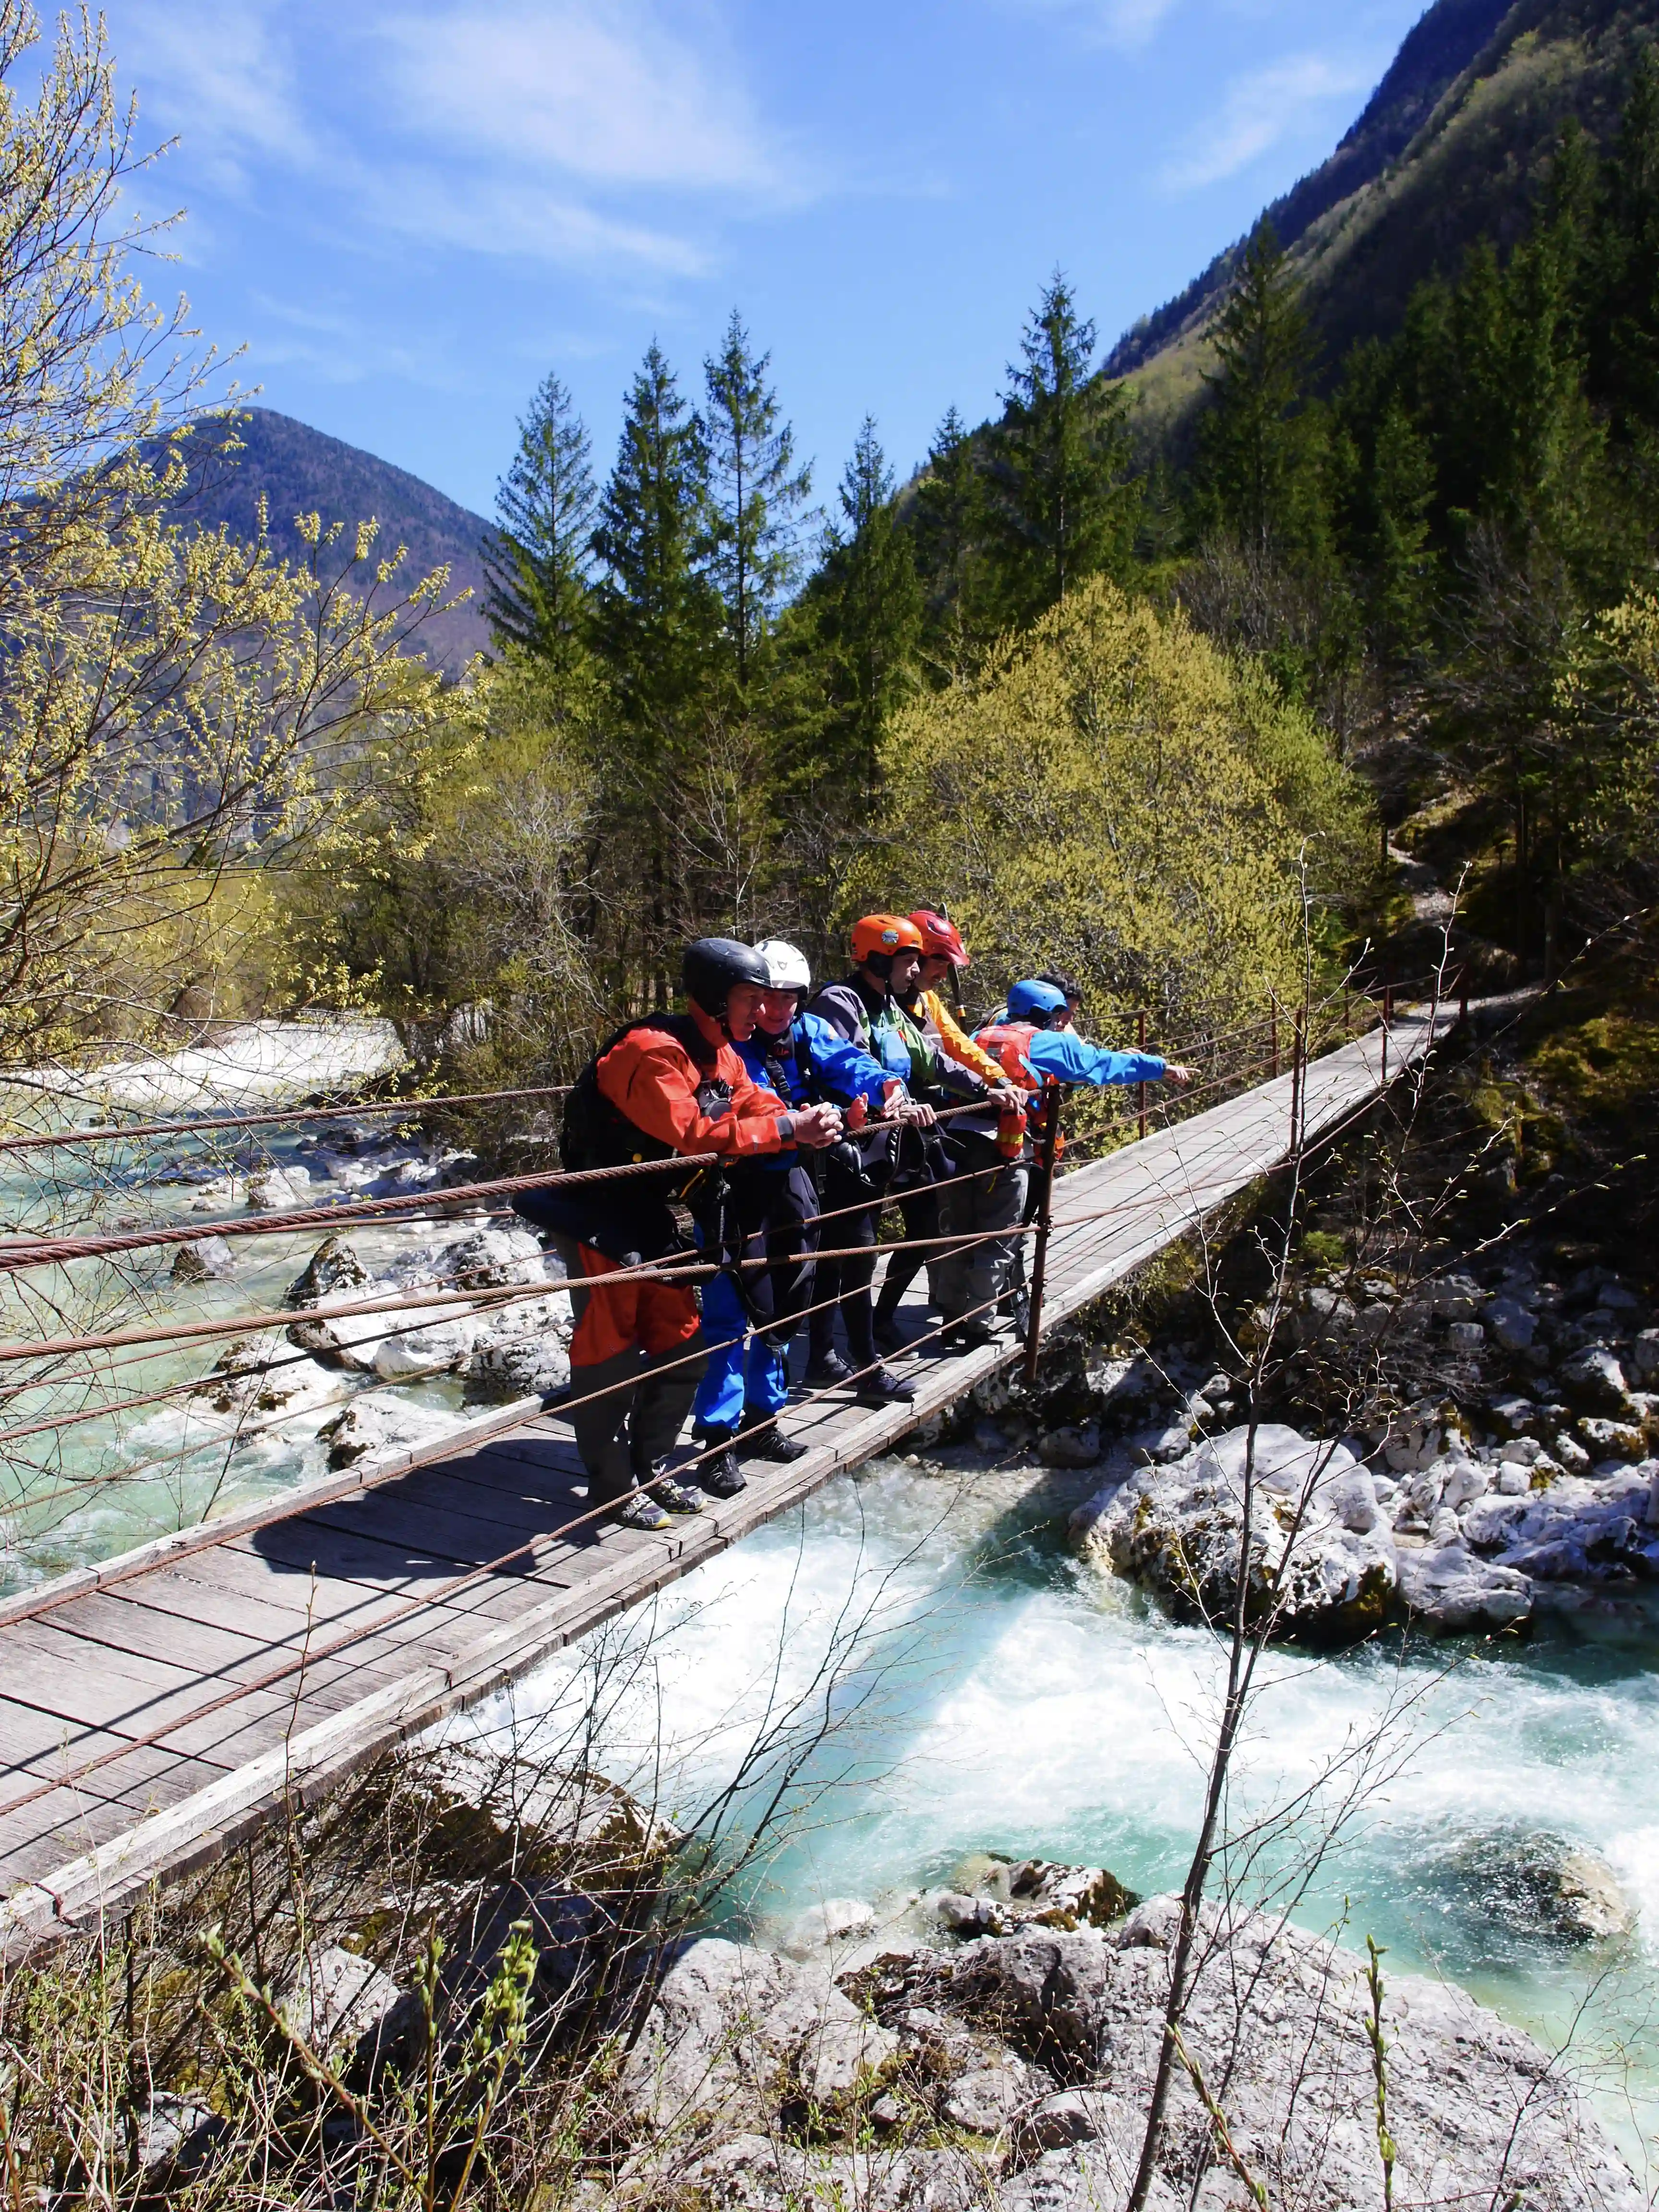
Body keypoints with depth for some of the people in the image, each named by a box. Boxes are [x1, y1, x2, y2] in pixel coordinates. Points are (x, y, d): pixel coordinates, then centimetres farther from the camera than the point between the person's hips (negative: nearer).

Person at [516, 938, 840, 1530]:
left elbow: (759, 1109, 3)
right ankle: (612, 1487, 12)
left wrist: (813, 1123, -18)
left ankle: (650, 1469, 26)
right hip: (597, 1214, -9)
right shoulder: (653, 1051, -24)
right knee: (610, 1350, -2)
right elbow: (691, 1132, -32)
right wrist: (788, 1129, -31)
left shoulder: (721, 1057, 7)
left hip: (652, 1211, 9)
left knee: (680, 1344, 11)